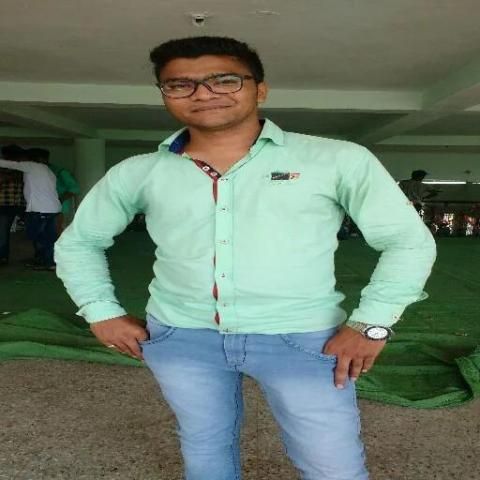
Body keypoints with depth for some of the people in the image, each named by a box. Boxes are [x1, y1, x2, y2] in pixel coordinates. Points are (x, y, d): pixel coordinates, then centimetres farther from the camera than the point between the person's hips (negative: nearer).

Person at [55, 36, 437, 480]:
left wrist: (370, 324, -9)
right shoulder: (137, 173, 0)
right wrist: (102, 311, 5)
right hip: (179, 337, 3)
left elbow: (409, 240, -2)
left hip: (303, 339, -2)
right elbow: (77, 242, 14)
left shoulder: (338, 160, -7)